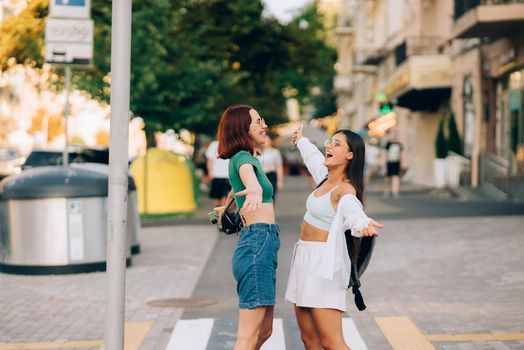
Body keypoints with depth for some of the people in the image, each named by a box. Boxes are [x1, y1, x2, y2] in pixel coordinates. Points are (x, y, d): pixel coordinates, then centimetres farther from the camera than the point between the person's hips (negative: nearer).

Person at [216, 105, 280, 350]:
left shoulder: (248, 158, 18)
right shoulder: (243, 158, -11)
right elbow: (249, 177, -37)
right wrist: (255, 191, -57)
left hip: (261, 246, 10)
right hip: (258, 245, -10)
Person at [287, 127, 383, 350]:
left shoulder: (345, 188, -14)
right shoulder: (326, 178, 11)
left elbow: (353, 211, -37)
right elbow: (313, 156, 34)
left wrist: (364, 225, -59)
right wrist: (301, 140, 54)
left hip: (324, 264, -9)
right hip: (305, 259, 9)